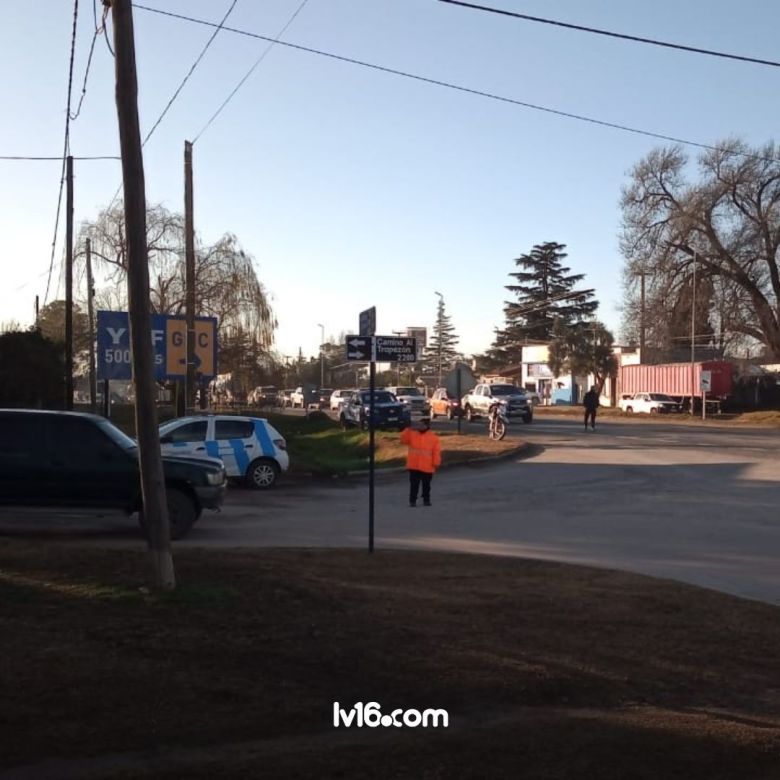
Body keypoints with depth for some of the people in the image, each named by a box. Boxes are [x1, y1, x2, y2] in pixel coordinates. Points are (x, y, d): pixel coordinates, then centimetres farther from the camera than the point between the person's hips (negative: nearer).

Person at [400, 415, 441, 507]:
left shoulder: (433, 437, -1)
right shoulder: (412, 434, 4)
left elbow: (436, 451, -1)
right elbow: (403, 440, -6)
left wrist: (436, 463, -4)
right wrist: (407, 430, -16)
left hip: (427, 467, 0)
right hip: (413, 466, 0)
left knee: (426, 485, 11)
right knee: (414, 484, 2)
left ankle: (426, 500, 24)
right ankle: (412, 500, 8)